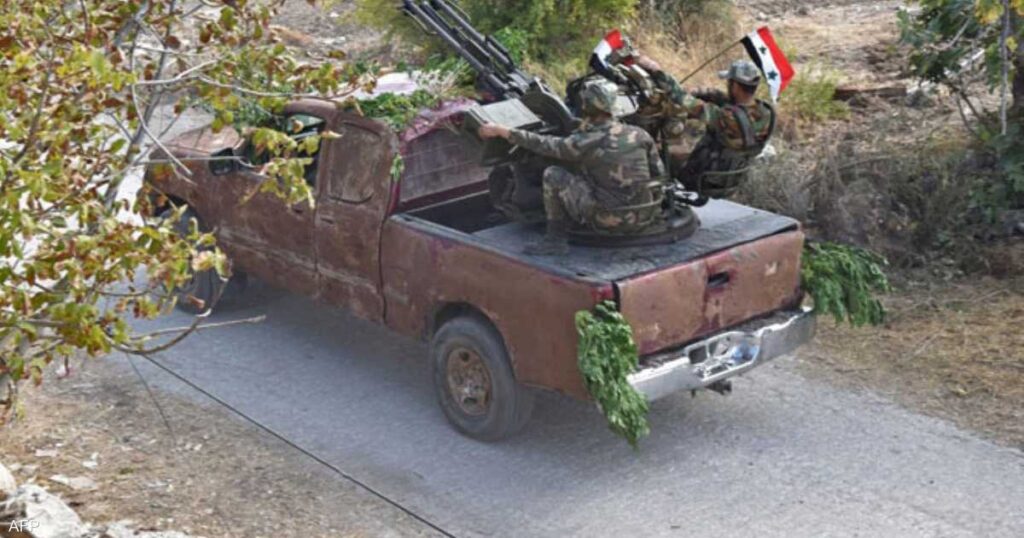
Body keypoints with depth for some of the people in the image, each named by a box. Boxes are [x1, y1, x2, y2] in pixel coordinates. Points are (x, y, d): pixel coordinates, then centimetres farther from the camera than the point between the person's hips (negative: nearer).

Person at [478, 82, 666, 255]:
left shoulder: (584, 144, -9)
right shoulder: (639, 134, 2)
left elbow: (541, 144, -2)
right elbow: (659, 173, 10)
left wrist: (499, 130, 7)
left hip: (607, 221, -5)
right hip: (642, 222, 5)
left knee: (553, 175, 6)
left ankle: (556, 239, 9)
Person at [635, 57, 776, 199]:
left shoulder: (729, 118, -35)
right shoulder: (766, 114, -14)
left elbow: (687, 103, -31)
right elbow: (722, 98, -7)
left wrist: (657, 72, -25)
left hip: (707, 185, -7)